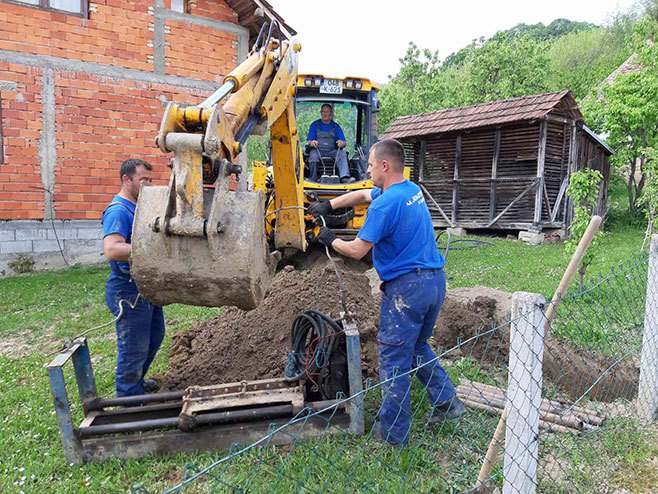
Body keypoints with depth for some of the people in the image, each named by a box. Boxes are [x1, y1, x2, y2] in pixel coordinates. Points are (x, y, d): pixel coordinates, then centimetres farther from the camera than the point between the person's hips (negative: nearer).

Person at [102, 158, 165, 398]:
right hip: (128, 291, -10)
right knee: (134, 349, 1)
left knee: (154, 337, 24)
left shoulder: (139, 207, 12)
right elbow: (112, 250, -33)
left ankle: (136, 381, 43)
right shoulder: (118, 211, -18)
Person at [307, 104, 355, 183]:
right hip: (318, 150, -1)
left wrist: (342, 143, -20)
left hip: (332, 151, 1)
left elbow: (344, 143, 7)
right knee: (313, 157, -35)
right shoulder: (314, 125, 12)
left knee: (342, 154, -29)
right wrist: (312, 142, -22)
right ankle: (313, 180, -24)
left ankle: (345, 178, -45)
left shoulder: (336, 126, 15)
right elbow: (309, 141, 5)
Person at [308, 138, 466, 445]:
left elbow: (357, 250, -15)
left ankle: (393, 432, 16)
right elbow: (363, 195, 23)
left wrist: (330, 240, 3)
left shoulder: (385, 204, -18)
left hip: (405, 287, -9)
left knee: (394, 361, 4)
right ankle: (447, 402, 29)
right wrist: (329, 205, 18)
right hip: (435, 281, 9)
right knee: (419, 346, 27)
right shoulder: (412, 190, 12)